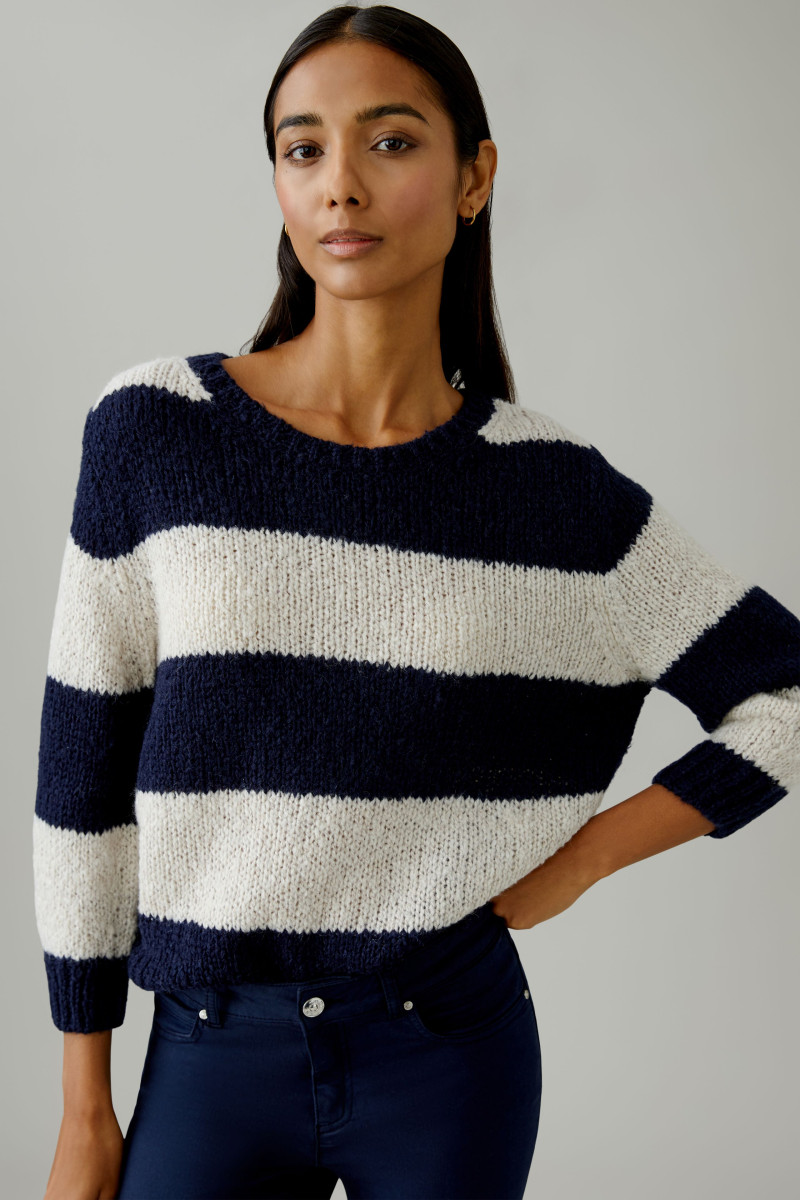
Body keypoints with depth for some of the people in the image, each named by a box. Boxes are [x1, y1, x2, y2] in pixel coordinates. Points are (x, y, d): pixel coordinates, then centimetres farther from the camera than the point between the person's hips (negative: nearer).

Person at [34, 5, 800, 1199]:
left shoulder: (554, 486, -6)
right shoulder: (151, 429, -7)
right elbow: (83, 774, -3)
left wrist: (588, 850, -4)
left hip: (449, 1053, 1)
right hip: (211, 1049, 0)